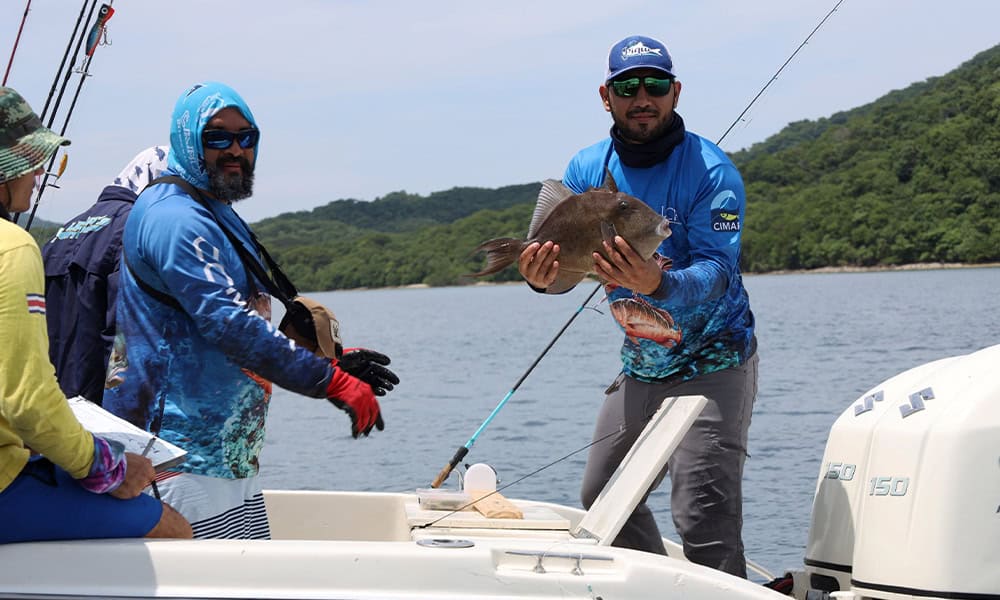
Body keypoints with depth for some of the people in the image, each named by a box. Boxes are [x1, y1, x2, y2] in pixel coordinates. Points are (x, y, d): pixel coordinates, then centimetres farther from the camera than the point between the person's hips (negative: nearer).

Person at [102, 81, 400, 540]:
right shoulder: (175, 218, -13)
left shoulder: (220, 220, 21)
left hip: (233, 455, 10)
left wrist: (331, 363, 16)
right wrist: (333, 383, -24)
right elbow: (227, 323, -23)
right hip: (187, 455, -10)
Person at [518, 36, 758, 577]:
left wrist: (660, 284, -47)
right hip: (639, 365, 7)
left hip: (712, 364, -7)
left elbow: (719, 273, -26)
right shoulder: (588, 169, 0)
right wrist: (543, 276, -27)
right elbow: (563, 252, -2)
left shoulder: (710, 171, -18)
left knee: (703, 516, -17)